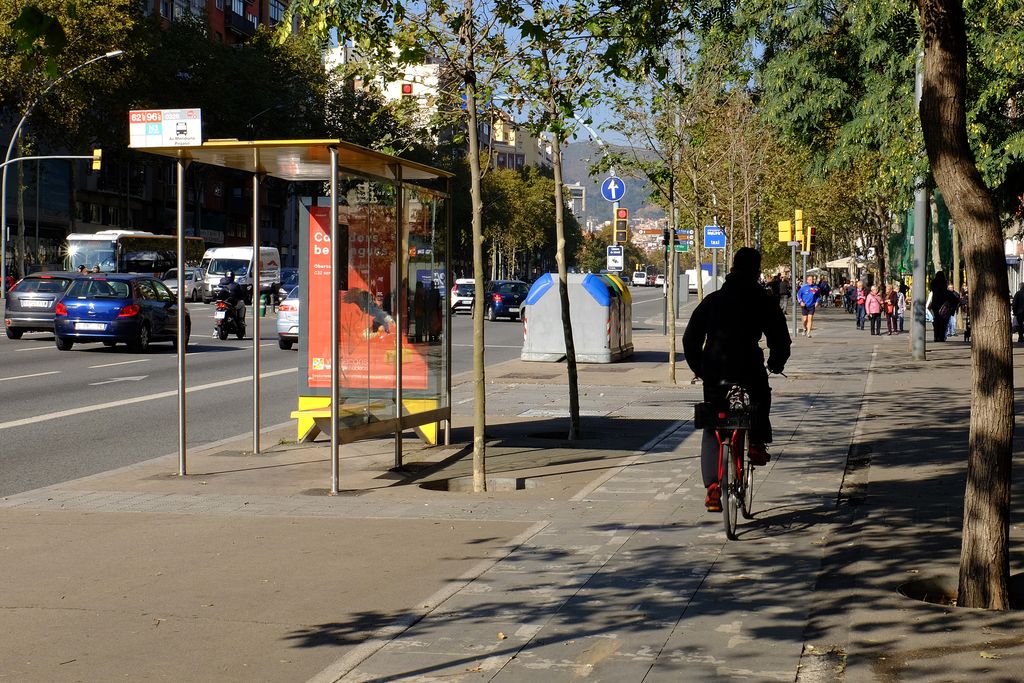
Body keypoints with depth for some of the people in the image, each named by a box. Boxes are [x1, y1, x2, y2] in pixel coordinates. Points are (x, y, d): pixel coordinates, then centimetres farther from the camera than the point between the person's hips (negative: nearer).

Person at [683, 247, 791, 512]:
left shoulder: (712, 300, 11)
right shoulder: (763, 301, 3)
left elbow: (690, 338, 11)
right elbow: (780, 338, 3)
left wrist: (698, 368, 22)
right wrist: (776, 363, 21)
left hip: (714, 371, 2)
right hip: (749, 368, -2)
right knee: (761, 398, 33)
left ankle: (713, 486, 0)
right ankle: (757, 443, 18)